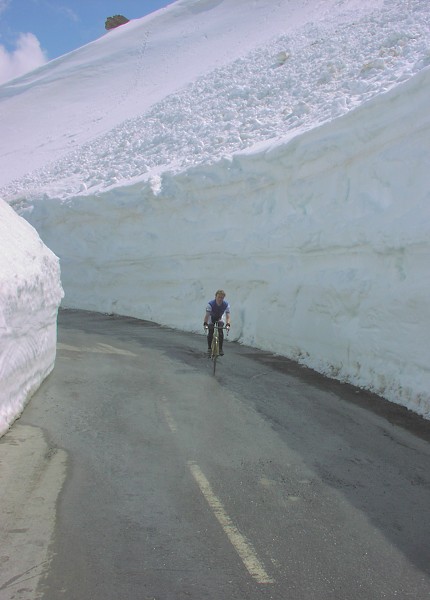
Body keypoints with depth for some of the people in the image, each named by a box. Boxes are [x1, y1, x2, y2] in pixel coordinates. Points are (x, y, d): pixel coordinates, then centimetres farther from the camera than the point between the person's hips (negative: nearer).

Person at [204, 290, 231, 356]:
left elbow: (227, 316, -32)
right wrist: (205, 324, -47)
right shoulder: (210, 304, -33)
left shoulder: (226, 305, -28)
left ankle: (220, 348, -9)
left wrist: (228, 325, -47)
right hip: (211, 318, -1)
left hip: (220, 318, 1)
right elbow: (207, 315, -35)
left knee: (221, 332, -19)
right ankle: (209, 348, 8)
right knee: (210, 332, -12)